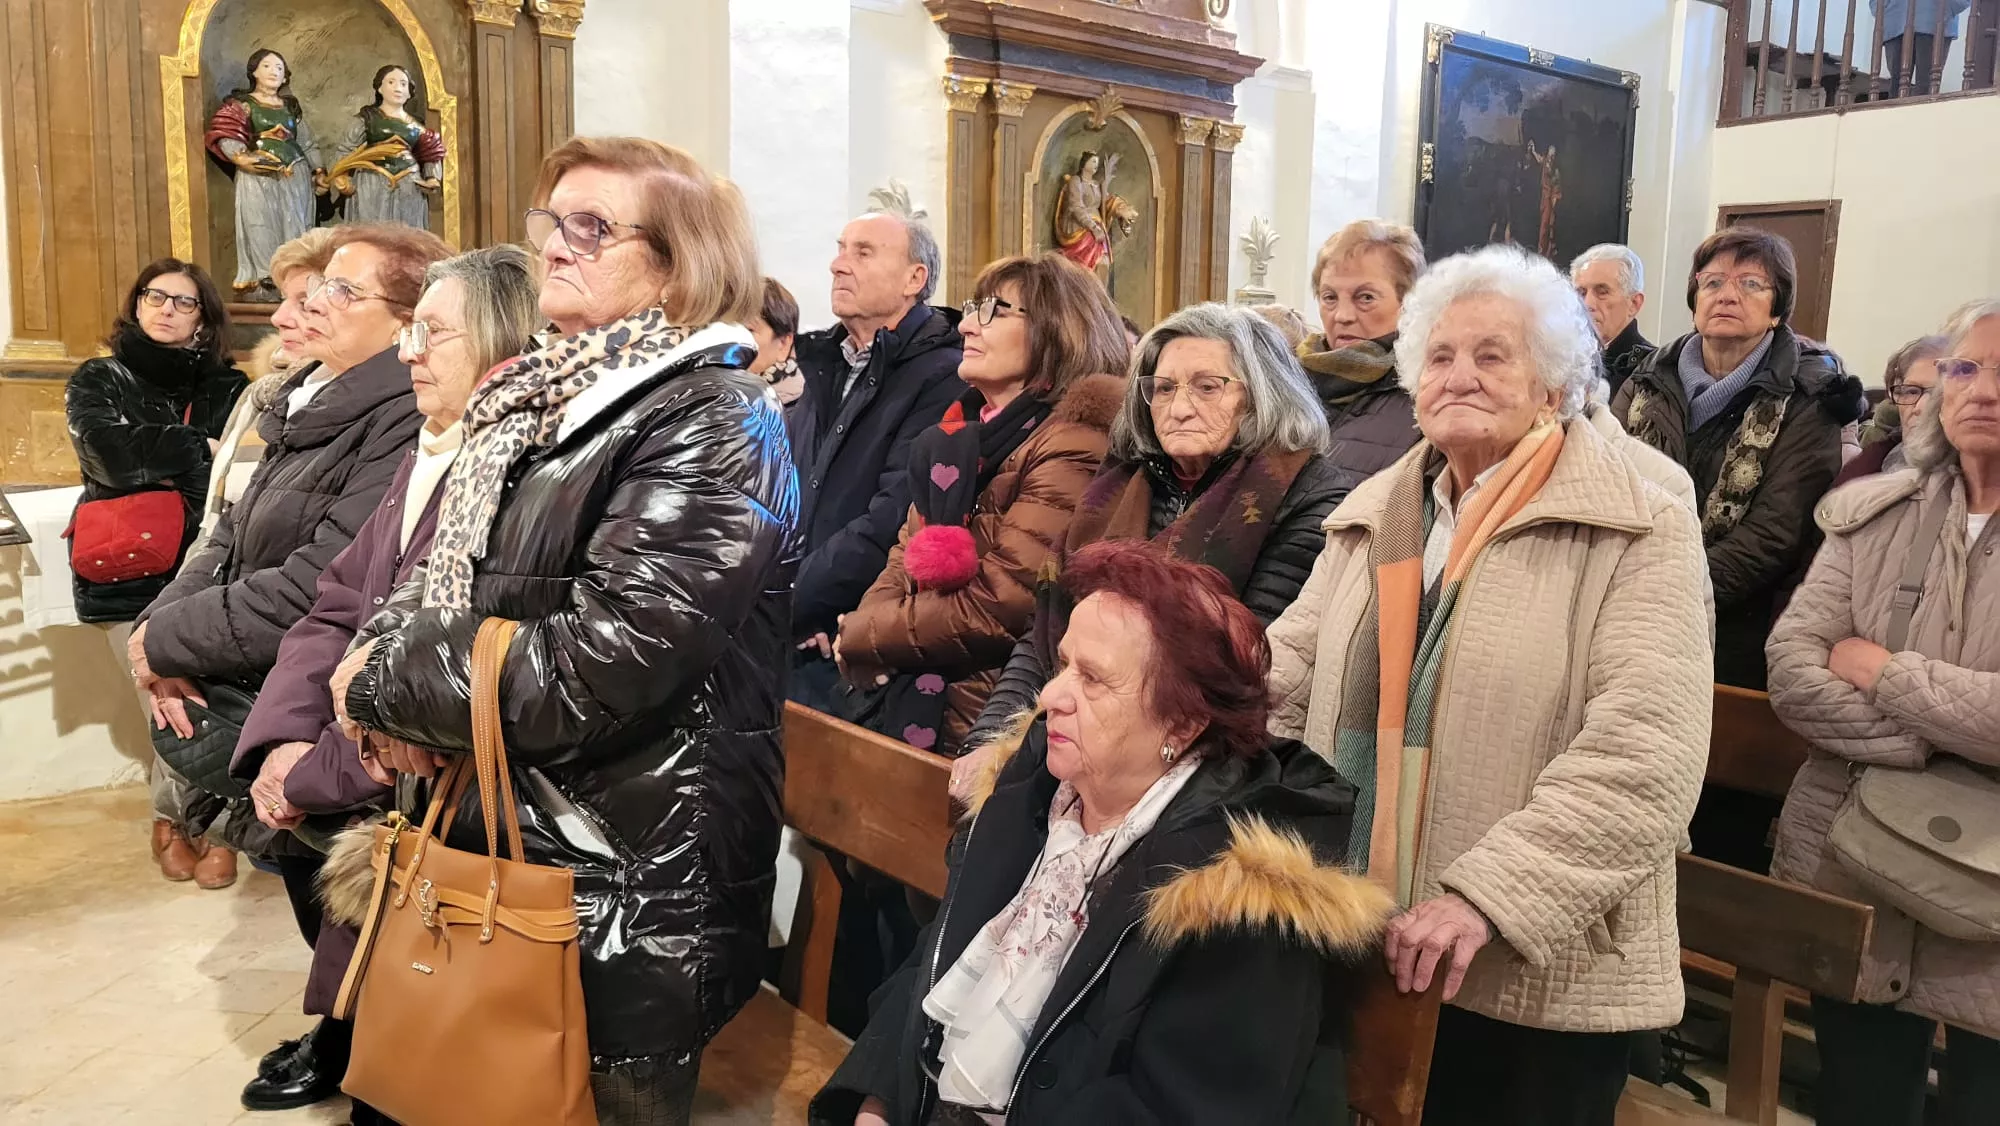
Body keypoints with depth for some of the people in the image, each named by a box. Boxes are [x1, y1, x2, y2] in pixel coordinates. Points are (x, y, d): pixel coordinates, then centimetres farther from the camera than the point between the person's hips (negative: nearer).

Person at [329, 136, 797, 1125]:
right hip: (500, 837, 8)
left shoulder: (712, 429, -18)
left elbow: (592, 671, -26)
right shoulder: (548, 398, 9)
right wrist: (412, 698, -10)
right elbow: (443, 583, 12)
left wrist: (385, 681, -13)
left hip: (630, 897, -8)